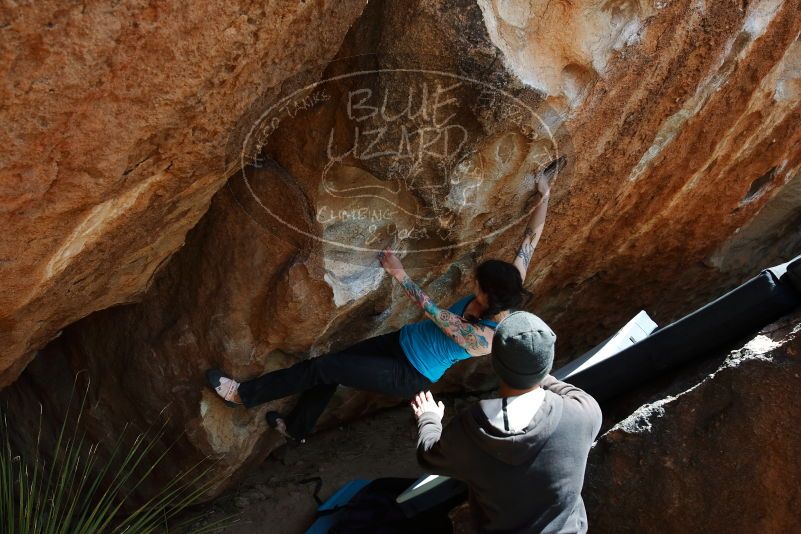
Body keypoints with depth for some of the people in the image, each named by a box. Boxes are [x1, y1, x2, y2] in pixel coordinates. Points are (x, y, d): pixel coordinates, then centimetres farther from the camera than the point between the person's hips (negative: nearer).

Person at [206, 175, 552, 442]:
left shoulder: (482, 340, -34)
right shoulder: (508, 293, -15)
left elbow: (433, 311, -32)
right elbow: (530, 240, -9)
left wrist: (400, 274, -31)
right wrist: (544, 198, -4)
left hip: (409, 375, -8)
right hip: (404, 341, 8)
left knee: (323, 368, -10)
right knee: (333, 362, 12)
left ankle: (244, 394, 5)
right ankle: (297, 427, 37)